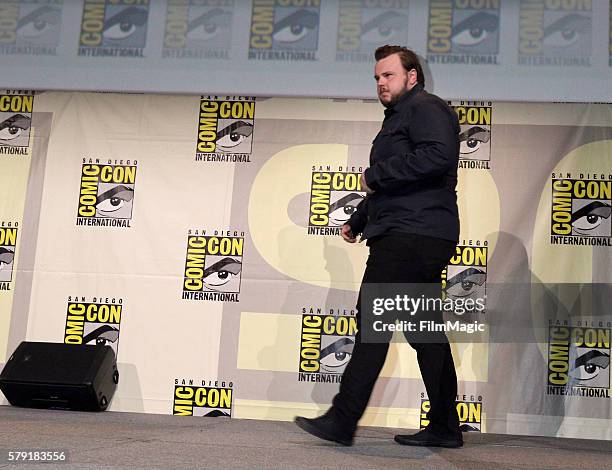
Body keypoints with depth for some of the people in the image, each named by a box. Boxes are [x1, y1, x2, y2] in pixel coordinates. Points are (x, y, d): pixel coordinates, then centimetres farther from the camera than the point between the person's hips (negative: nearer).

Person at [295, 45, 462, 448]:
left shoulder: (426, 108, -4)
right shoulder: (400, 117, 29)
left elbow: (439, 155, -24)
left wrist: (377, 174, -18)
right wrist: (358, 221, 28)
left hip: (411, 237, -11)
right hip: (423, 239, 11)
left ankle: (342, 421, -9)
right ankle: (444, 427, 13)